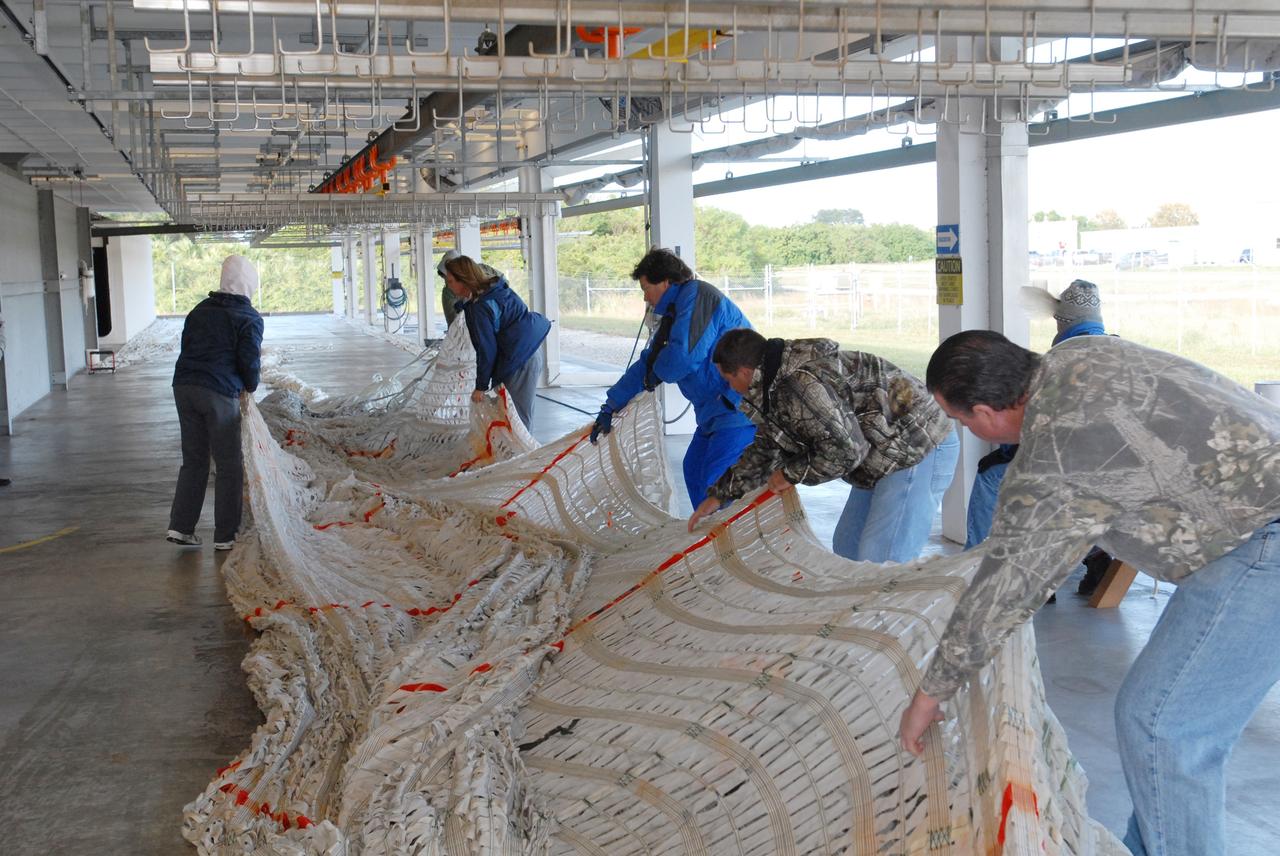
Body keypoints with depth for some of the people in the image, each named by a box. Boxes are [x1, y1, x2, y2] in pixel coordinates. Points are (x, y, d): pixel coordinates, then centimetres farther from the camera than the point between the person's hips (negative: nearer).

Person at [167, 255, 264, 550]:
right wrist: (250, 386, 11)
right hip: (219, 393, -6)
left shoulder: (200, 310, 15)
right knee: (229, 465, 4)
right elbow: (249, 360, -11)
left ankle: (180, 526, 11)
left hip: (184, 387, 7)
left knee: (194, 460, 16)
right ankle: (225, 535, 6)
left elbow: (188, 347, 17)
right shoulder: (249, 318, -5)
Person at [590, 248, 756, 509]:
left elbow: (683, 357, -27)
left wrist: (657, 373, -5)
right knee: (694, 470, 15)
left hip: (740, 408, -11)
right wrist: (610, 407, 23)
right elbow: (647, 364, 23)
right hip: (715, 409, 11)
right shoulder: (674, 312, 18)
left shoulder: (697, 295, -15)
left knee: (715, 485, -15)